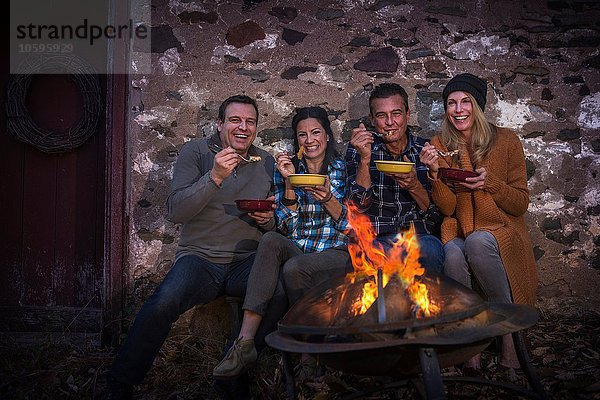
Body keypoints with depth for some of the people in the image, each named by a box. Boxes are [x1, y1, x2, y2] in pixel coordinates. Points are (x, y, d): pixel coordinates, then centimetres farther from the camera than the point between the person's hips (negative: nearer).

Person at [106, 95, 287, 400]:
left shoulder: (267, 163, 14)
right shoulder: (196, 151, 4)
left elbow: (278, 224, 20)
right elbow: (175, 212, -7)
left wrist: (267, 220, -5)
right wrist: (215, 177, -19)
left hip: (247, 261, 3)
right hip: (199, 258, -2)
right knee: (163, 303, -33)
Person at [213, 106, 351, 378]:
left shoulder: (342, 169, 6)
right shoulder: (287, 168, 9)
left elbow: (349, 225, 0)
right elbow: (287, 227, 0)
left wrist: (328, 198, -18)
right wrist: (289, 182, -11)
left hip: (336, 252, -2)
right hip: (295, 250, 2)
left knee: (294, 268, -35)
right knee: (270, 240, -32)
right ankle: (245, 342, -39)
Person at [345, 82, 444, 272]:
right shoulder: (359, 149, 5)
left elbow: (436, 215, 5)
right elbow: (359, 206, -5)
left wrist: (414, 186, -15)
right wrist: (365, 158, -16)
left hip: (421, 236, 1)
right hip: (375, 239, -1)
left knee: (429, 248, -34)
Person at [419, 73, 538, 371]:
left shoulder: (505, 141, -2)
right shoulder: (440, 145, 2)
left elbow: (520, 204, 0)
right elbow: (447, 208, -2)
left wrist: (490, 182, -18)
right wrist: (435, 172, -19)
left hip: (501, 231, -1)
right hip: (458, 231, 1)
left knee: (476, 242, -35)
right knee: (452, 255, -33)